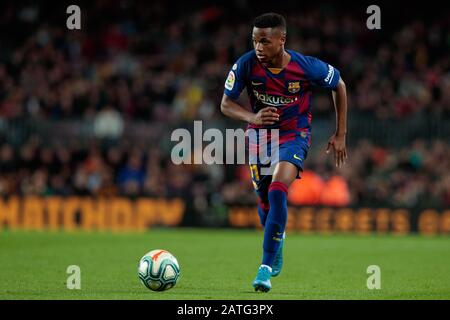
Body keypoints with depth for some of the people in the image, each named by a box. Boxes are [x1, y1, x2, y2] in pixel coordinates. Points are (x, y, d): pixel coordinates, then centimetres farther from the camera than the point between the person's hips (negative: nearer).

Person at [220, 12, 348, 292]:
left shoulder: (306, 67, -23)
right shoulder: (246, 65, -20)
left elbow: (339, 86, -3)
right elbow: (226, 104, -10)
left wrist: (340, 135, -1)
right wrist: (252, 117, -32)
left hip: (294, 135, -3)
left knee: (277, 191, -24)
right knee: (264, 200, 11)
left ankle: (267, 267, -23)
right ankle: (277, 239, 47)